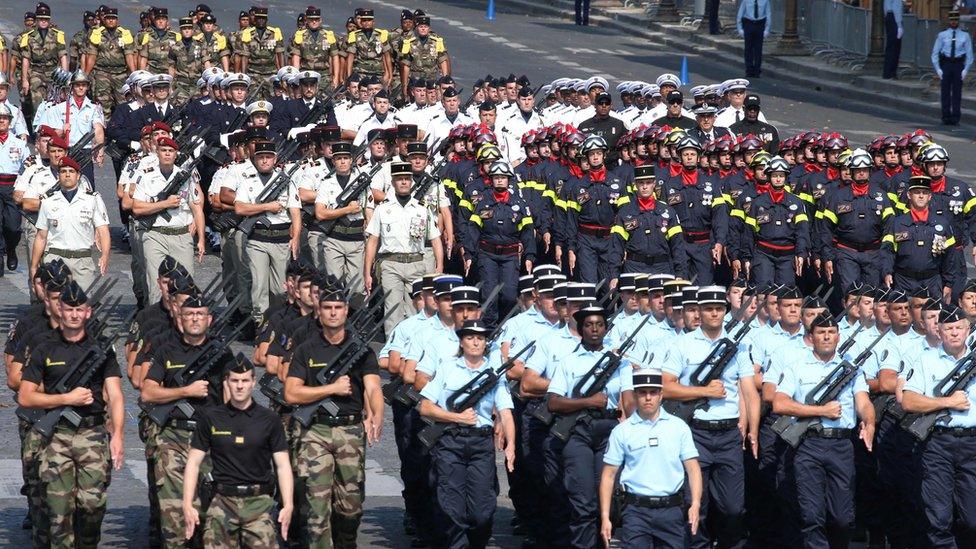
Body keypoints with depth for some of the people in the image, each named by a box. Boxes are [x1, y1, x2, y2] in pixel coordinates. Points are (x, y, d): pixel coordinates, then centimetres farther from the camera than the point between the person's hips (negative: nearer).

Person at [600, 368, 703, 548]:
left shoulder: (678, 427, 9)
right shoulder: (622, 431, 6)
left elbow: (692, 468, 6)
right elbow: (608, 475, 6)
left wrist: (695, 504, -9)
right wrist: (605, 517, -1)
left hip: (672, 511, 1)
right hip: (636, 511, -1)